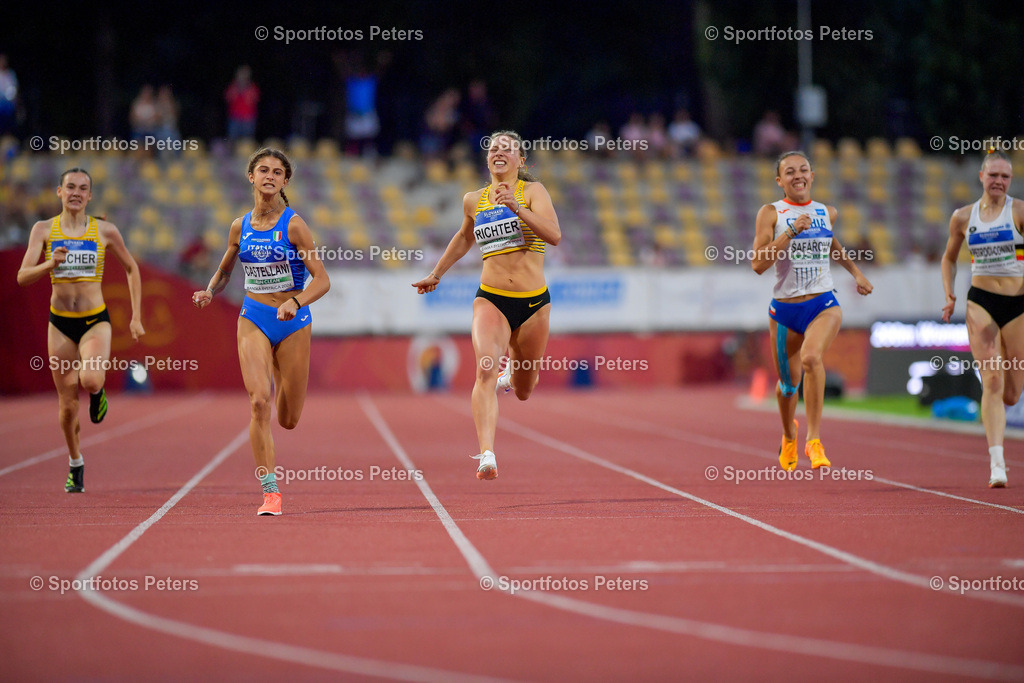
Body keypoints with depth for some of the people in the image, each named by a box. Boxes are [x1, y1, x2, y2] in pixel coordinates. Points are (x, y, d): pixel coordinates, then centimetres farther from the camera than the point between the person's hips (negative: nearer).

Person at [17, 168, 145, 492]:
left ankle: (97, 391, 9)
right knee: (67, 404, 5)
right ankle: (75, 464, 29)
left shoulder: (105, 231, -2)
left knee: (90, 380, -30)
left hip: (95, 321, -1)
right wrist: (50, 263, -29)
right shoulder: (44, 229, -2)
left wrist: (136, 317, 7)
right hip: (60, 322, 1)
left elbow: (131, 269, 12)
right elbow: (23, 276, -9)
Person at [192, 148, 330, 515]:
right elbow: (224, 270, 23)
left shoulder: (293, 225, -7)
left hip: (292, 323, -2)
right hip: (253, 320, 2)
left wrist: (294, 303, -27)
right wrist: (210, 292, 2)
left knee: (288, 420, 5)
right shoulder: (240, 227, 4)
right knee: (259, 402, -19)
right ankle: (270, 491, -16)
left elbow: (322, 280, -10)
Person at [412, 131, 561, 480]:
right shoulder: (473, 201, 7)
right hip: (491, 299, 1)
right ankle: (487, 455, -35)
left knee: (523, 391, 15)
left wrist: (517, 208, -29)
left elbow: (554, 235, -18)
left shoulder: (532, 191, -3)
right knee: (486, 369, -26)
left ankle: (514, 371, 53)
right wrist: (436, 273, 34)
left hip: (534, 302, -1)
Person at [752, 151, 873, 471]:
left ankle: (814, 441, -26)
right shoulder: (771, 213, -4)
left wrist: (856, 272, 24)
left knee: (811, 358, -30)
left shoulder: (827, 213, 7)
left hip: (824, 305, 0)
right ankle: (788, 437, 44)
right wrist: (792, 231, -21)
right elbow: (758, 264, -15)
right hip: (784, 309, 0)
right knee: (788, 381, 12)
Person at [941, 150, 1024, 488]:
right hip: (980, 303, 1)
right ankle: (997, 465, -17)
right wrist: (949, 296, 7)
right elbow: (949, 258, 20)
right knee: (992, 381, -15)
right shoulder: (962, 217, 6)